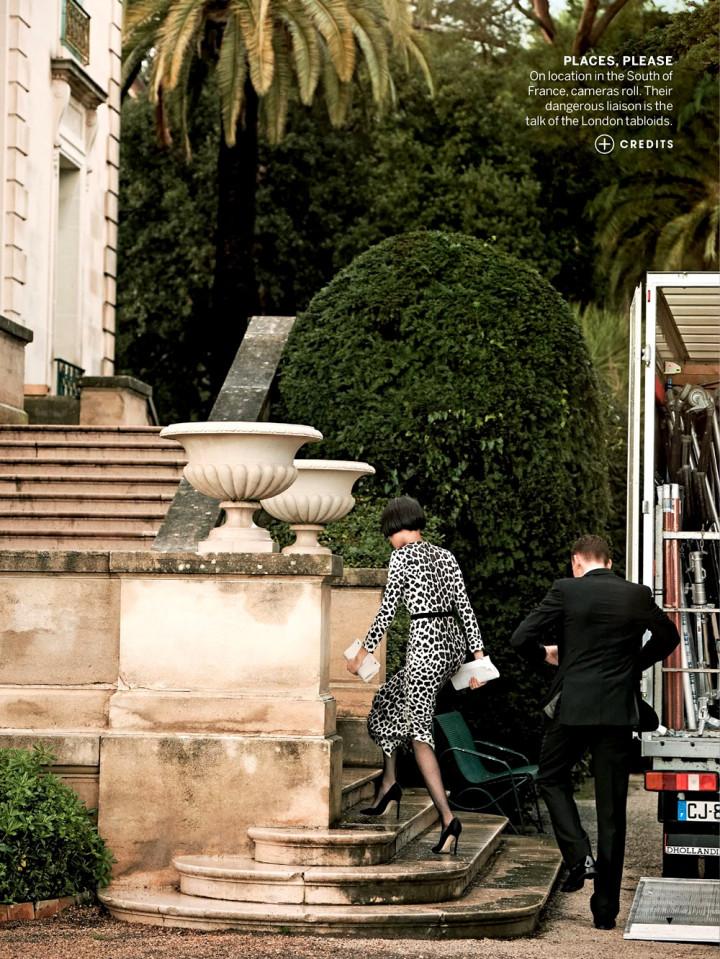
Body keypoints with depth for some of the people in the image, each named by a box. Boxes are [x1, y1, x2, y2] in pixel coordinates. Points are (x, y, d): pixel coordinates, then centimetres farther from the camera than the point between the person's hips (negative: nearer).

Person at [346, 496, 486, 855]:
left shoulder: (401, 557, -5)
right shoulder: (445, 555, 14)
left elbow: (387, 610, -5)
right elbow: (465, 608, 11)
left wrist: (363, 652, 5)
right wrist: (478, 655, 13)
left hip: (425, 643, -8)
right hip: (453, 643, 8)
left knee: (418, 732, -5)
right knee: (388, 699, 25)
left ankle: (447, 817, -15)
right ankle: (389, 783, 22)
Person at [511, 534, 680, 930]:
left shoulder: (566, 591, -5)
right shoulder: (637, 595, 4)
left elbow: (522, 638, -7)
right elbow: (668, 637, 20)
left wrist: (545, 655, 13)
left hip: (572, 707, -2)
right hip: (620, 709, 2)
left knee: (552, 779, 21)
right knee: (611, 806, 6)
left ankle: (579, 856, -1)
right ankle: (605, 908, 8)